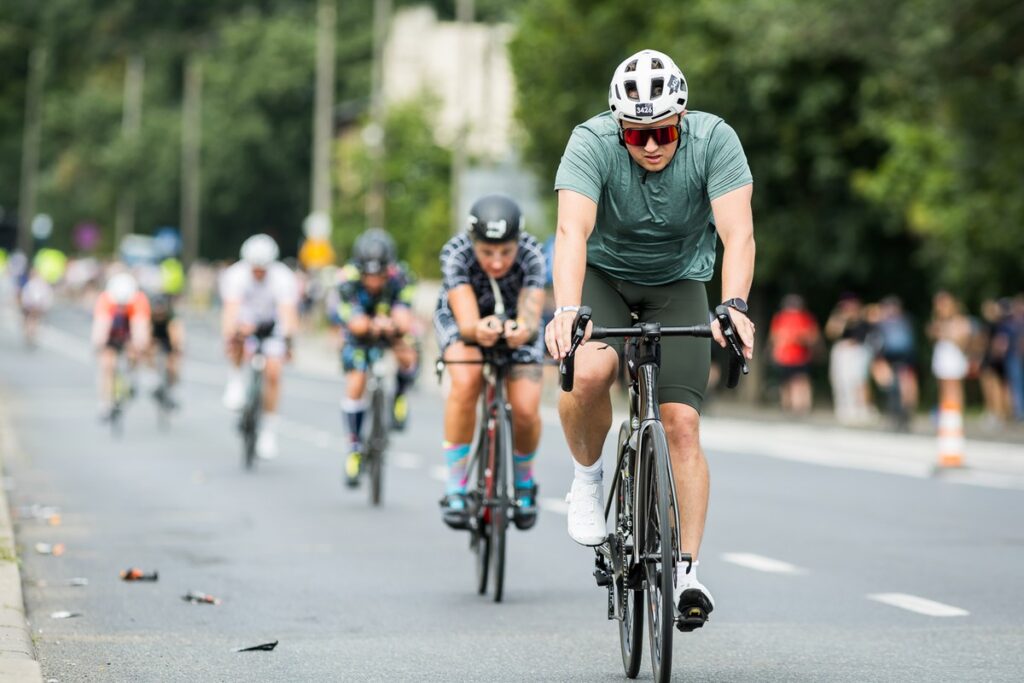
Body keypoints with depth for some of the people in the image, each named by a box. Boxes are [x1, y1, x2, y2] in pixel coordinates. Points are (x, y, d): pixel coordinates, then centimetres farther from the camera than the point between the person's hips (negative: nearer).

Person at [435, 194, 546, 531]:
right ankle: (455, 487, -19)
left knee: (525, 410, -18)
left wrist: (523, 330, -66)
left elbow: (531, 319, -43)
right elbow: (466, 322, -44)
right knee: (466, 381, -32)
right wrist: (478, 330, -67)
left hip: (514, 318, 1)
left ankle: (524, 482, 14)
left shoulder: (531, 255, -33)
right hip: (462, 317, -1)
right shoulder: (456, 254, -35)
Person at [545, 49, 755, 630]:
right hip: (604, 273, -1)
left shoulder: (714, 140, -24)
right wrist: (566, 310, -54)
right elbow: (573, 231, -38)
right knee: (589, 371, -32)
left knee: (682, 423, -13)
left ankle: (687, 571, -9)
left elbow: (738, 234, -32)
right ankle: (588, 479, -3)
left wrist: (734, 307, -49)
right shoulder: (592, 142, -26)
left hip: (678, 283, 1)